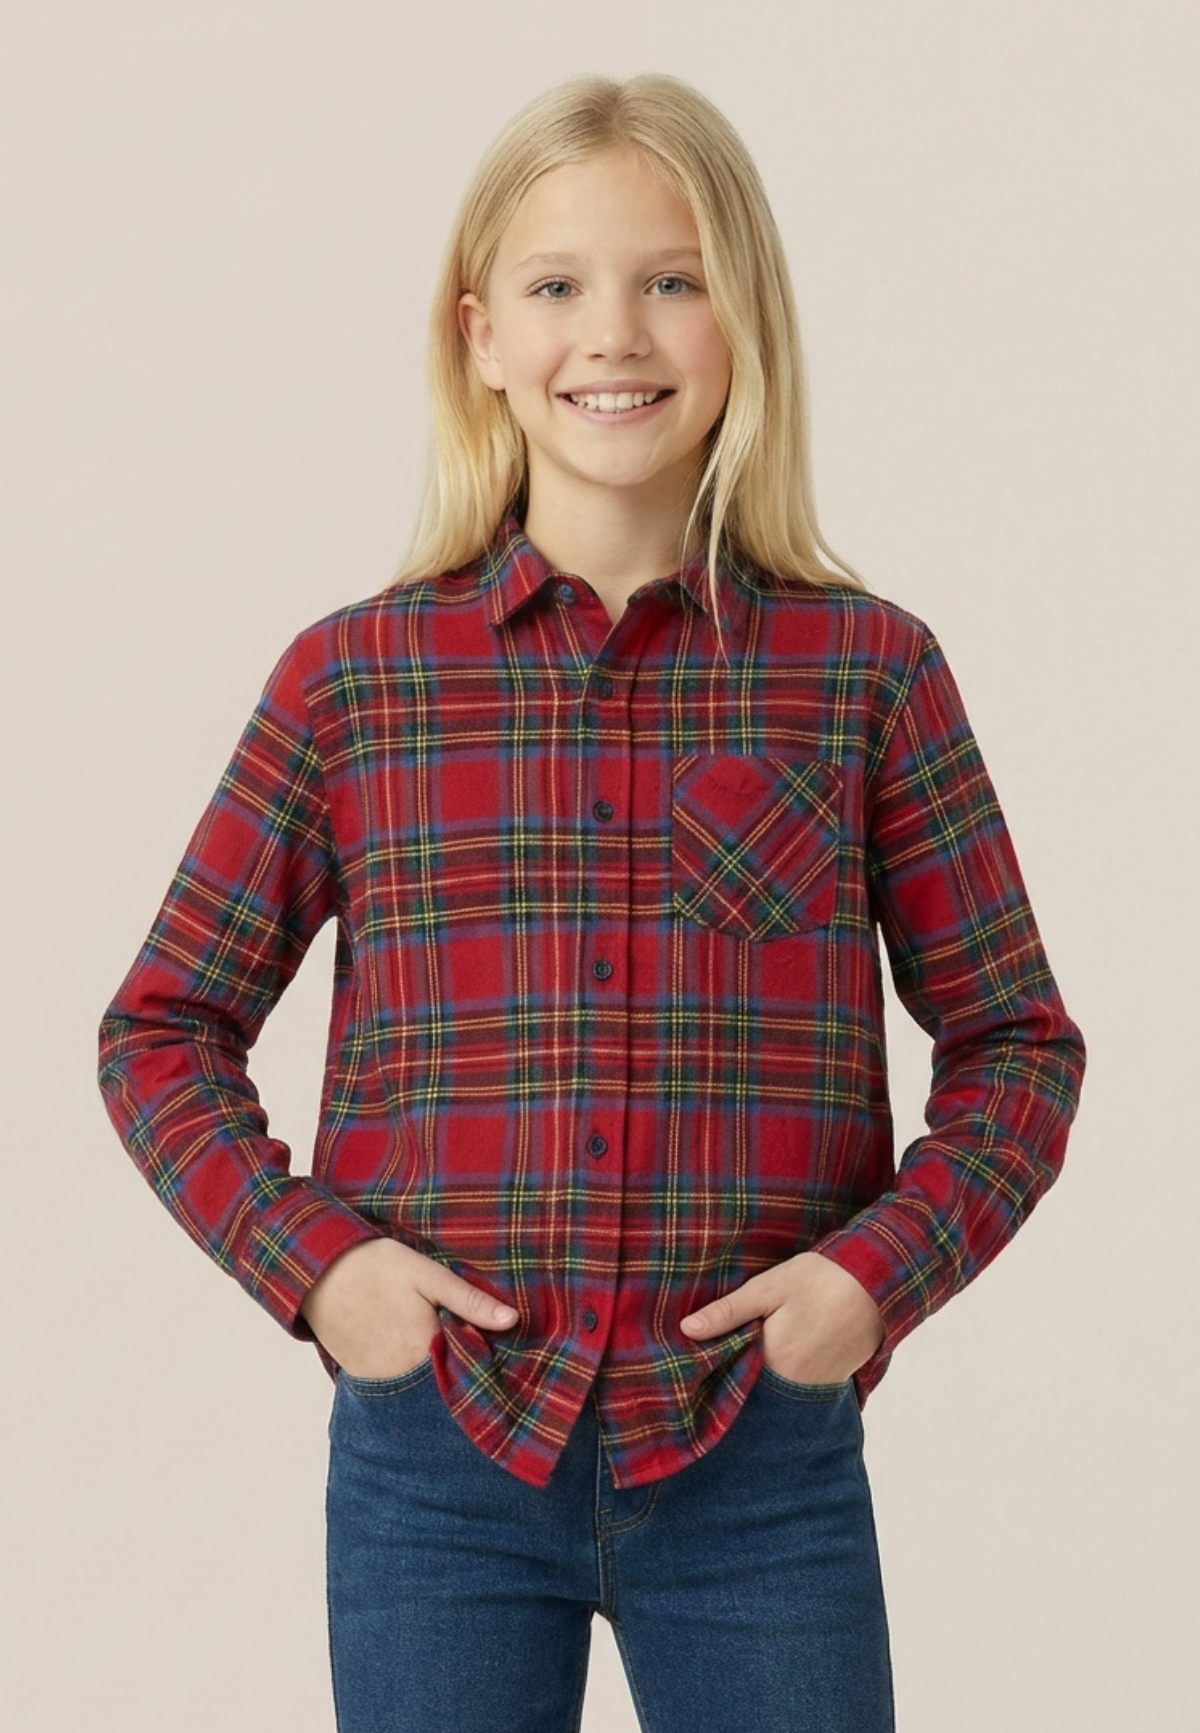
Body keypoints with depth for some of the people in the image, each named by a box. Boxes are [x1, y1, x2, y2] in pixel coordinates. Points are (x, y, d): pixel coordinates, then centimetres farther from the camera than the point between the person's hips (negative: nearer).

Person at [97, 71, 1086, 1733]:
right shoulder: (351, 676, 1)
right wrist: (307, 1257, -8)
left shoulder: (871, 668, 1)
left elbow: (1016, 1040, 5)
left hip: (764, 1462, 0)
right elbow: (163, 1032, 7)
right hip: (435, 1455, 0)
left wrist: (882, 1266, -9)